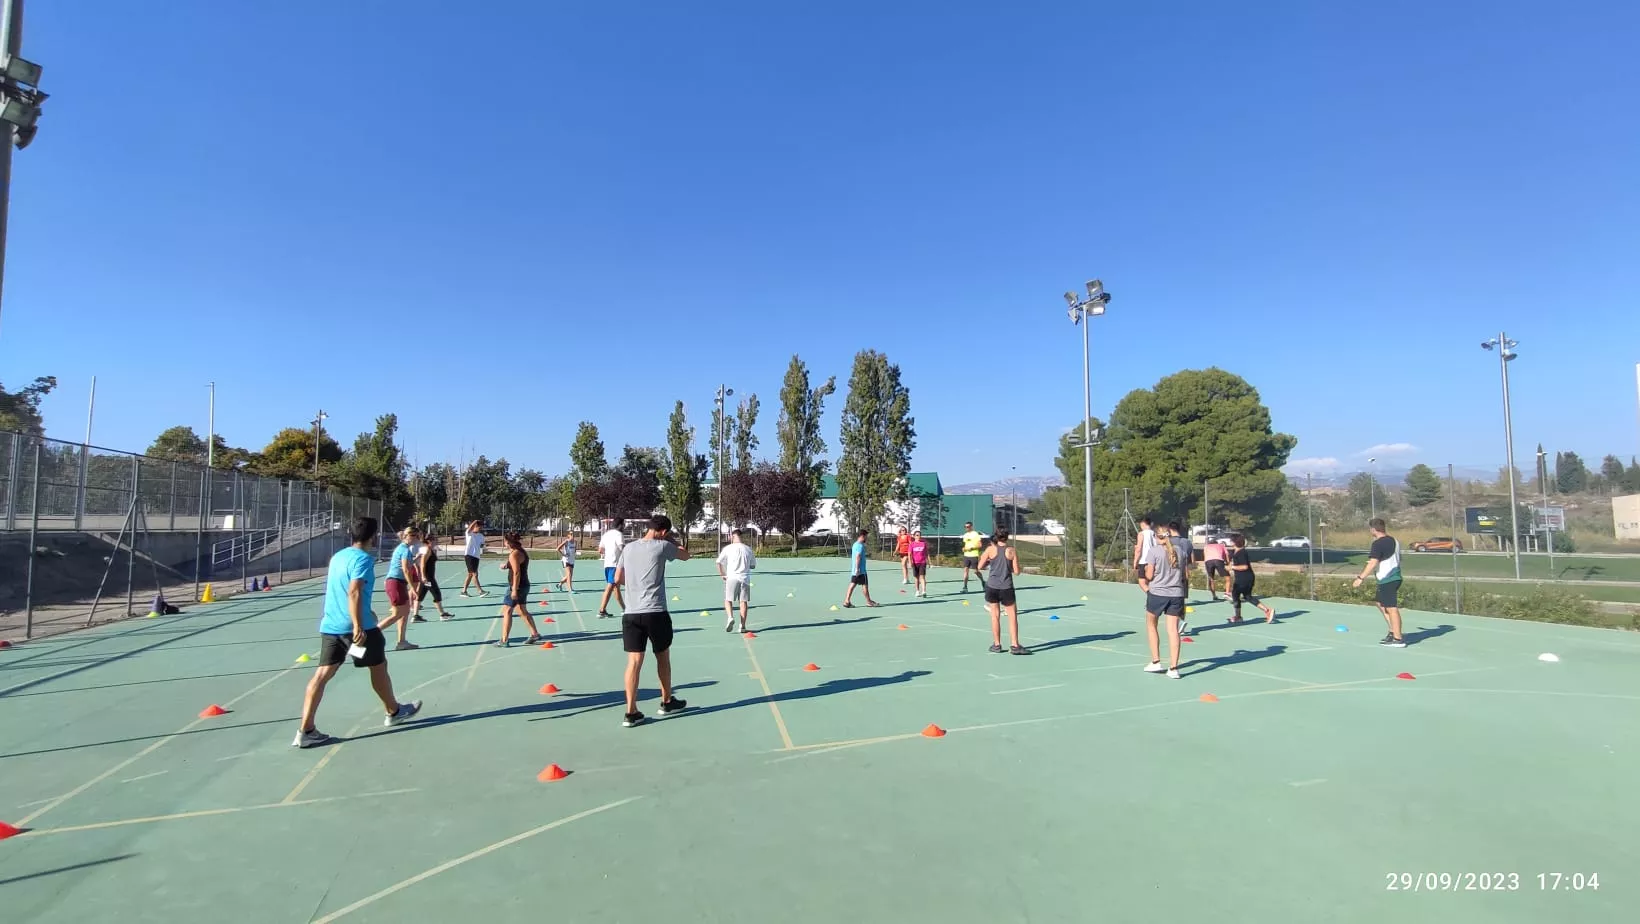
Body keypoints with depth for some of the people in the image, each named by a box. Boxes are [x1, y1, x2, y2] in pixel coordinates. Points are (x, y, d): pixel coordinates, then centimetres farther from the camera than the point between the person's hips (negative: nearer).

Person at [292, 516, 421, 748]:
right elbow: (354, 593, -25)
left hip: (330, 625, 7)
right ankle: (394, 712, 28)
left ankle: (305, 731, -2)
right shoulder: (363, 559, -14)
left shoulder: (337, 556, 14)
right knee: (379, 666, 11)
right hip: (355, 626, -7)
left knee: (323, 674, 4)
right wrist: (358, 626, -27)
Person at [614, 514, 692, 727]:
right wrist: (673, 540, 24)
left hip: (631, 613, 4)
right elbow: (686, 555, 13)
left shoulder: (628, 548, 9)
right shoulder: (662, 546, -5)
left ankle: (631, 712, -1)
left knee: (634, 661, 2)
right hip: (656, 612, -4)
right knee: (663, 657, 15)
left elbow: (618, 579, 15)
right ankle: (667, 702, 30)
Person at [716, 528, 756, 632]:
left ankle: (730, 617, -17)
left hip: (732, 577, -2)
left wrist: (722, 575, 8)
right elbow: (753, 565, 11)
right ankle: (742, 625, 3)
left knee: (728, 600, 8)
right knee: (743, 601, 5)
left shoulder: (728, 548, -2)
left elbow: (719, 562, -3)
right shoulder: (748, 549, 5)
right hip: (745, 578, 2)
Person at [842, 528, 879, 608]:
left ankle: (847, 601, 2)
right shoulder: (860, 545, -15)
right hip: (860, 570, -9)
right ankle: (869, 601, 13)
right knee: (865, 585, 2)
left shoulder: (855, 544, 15)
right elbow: (858, 557, -22)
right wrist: (857, 569, -24)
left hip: (854, 570, 9)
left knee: (852, 585, 6)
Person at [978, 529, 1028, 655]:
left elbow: (980, 567, 2)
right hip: (1006, 587, -1)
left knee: (995, 616, 9)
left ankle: (997, 645, 15)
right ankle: (1014, 646, 3)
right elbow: (1016, 571, -2)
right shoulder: (1011, 551, -2)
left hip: (992, 586, 1)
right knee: (1013, 616, 6)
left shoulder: (991, 549, -2)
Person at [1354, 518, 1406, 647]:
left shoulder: (1378, 543, -16)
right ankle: (1393, 631, 24)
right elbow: (1398, 559, 25)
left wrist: (1361, 578, -20)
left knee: (1391, 608, -7)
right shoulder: (1394, 541, 13)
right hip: (1395, 577, 10)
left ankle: (1398, 639, -6)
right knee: (1381, 604, 22)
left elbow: (1373, 563, -22)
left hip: (1386, 580, -10)